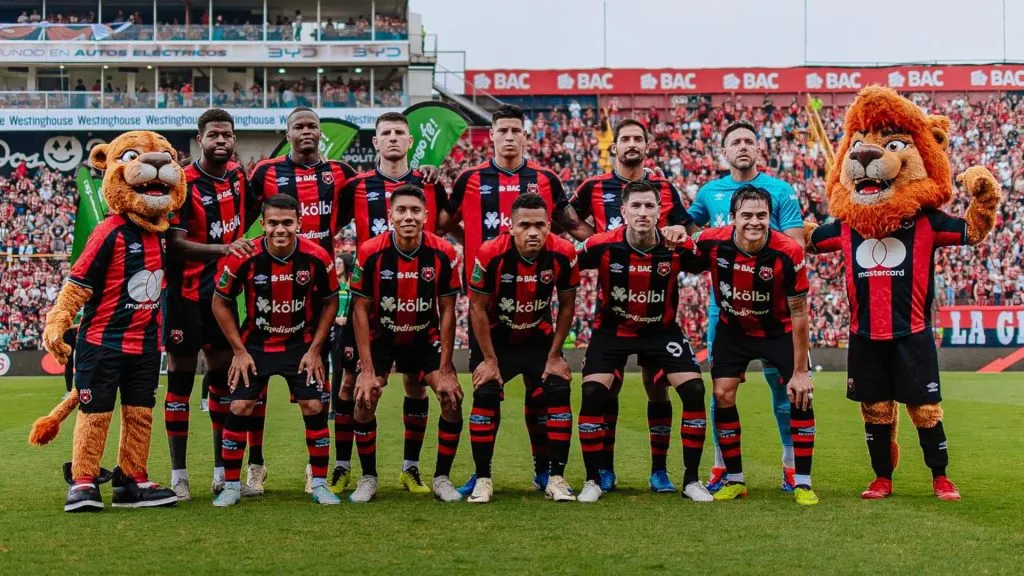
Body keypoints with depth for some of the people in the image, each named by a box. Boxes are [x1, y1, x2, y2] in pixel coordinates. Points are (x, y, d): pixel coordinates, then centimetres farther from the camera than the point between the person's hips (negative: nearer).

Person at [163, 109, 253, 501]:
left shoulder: (237, 174, 5)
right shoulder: (184, 184, -15)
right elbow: (175, 245, -21)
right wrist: (224, 249, -32)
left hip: (223, 289, 6)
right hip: (186, 293, -6)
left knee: (224, 375, 9)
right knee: (180, 379, -1)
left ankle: (222, 471, 18)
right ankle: (178, 476, 6)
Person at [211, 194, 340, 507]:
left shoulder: (317, 257, -17)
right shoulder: (243, 258, -19)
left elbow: (330, 301, -1)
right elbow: (220, 302, -5)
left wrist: (315, 349, -5)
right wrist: (239, 350, -7)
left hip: (302, 344, 1)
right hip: (255, 343, 0)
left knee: (314, 407, -6)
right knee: (239, 407, -7)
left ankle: (320, 484, 9)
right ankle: (231, 486, 7)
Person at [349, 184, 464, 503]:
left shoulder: (443, 253, -18)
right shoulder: (370, 252, -21)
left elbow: (447, 311, -10)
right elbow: (360, 309, -13)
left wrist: (445, 369, -12)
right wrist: (367, 368, -18)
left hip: (426, 338, 1)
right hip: (381, 336, -1)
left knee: (453, 399, -12)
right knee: (364, 401, -15)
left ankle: (442, 478, 6)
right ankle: (368, 479, 5)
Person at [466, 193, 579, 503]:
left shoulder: (563, 253, -21)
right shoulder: (491, 254, -27)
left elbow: (566, 306, -6)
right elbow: (478, 308, -15)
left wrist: (555, 355, -6)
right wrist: (489, 359, -13)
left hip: (538, 334, 2)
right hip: (494, 335, -2)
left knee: (558, 393, -11)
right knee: (486, 395, -16)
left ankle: (556, 478, 0)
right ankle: (482, 480, -3)